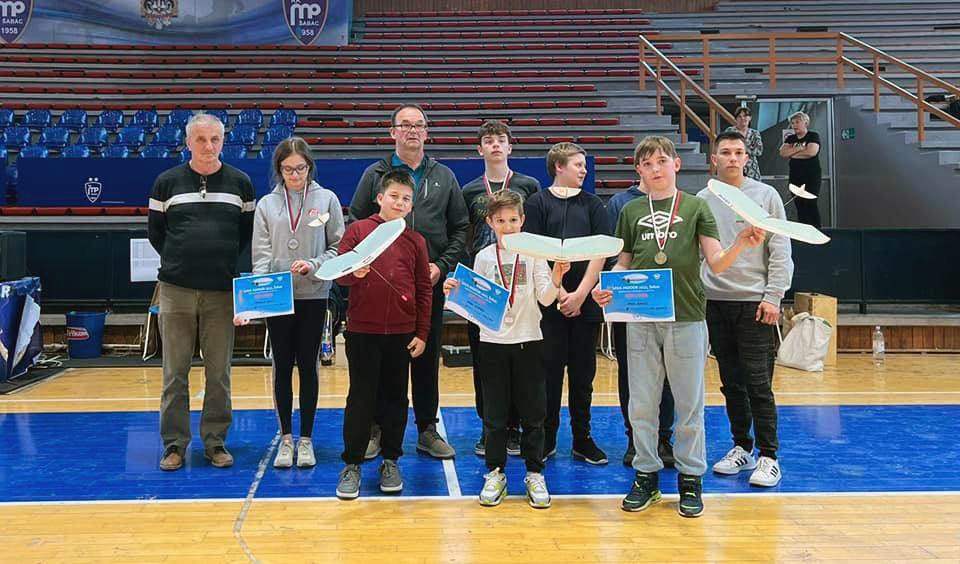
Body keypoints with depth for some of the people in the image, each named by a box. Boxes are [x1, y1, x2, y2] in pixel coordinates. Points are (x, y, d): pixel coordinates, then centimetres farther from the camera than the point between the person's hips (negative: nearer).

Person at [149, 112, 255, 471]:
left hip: (222, 291, 0)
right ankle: (174, 443, 14)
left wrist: (224, 259, 6)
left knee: (219, 374, 5)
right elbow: (155, 231, 12)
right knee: (175, 372, 4)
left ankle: (216, 442, 15)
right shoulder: (167, 182, 5)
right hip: (176, 289, 0)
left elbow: (248, 230, 13)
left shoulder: (240, 183, 6)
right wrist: (178, 262, 7)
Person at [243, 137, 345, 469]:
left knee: (308, 366, 6)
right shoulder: (266, 204, 5)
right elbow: (261, 255, -1)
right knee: (283, 366, 7)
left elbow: (339, 247, 0)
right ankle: (286, 438, 18)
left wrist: (313, 265, -16)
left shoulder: (327, 199, 2)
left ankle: (306, 439, 17)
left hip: (314, 296, -1)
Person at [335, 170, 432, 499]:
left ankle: (391, 462, 22)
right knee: (361, 398, 3)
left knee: (395, 398, 10)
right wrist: (354, 272, -23)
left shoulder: (415, 241, 7)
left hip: (401, 333, 2)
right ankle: (352, 464, 14)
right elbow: (339, 273, -1)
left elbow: (424, 290, 7)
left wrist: (422, 333, 3)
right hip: (362, 330, -2)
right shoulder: (358, 229, 1)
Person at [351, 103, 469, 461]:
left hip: (430, 284, 2)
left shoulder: (444, 177, 10)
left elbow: (460, 228, 9)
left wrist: (442, 265, -4)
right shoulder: (375, 175, 5)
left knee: (427, 358, 9)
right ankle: (377, 429, 17)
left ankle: (427, 430, 19)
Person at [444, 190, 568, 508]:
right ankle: (495, 473, 17)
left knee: (533, 412, 5)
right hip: (492, 341, 1)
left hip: (528, 341, -1)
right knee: (494, 413, 6)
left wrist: (556, 280, -23)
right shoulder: (484, 257, 4)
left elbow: (546, 300, -5)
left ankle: (534, 474, 16)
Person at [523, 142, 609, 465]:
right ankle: (546, 439, 13)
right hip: (548, 303, -2)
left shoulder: (593, 205, 10)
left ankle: (582, 439, 17)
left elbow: (599, 253, 3)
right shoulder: (537, 203, 2)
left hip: (586, 303, 3)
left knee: (583, 374, 8)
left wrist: (580, 294, -7)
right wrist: (560, 294, -9)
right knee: (549, 372, 1)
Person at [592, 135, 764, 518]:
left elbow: (716, 263, -2)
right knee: (641, 405, 8)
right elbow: (623, 264, 13)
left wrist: (741, 244, -20)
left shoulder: (695, 207, 4)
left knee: (690, 405, 6)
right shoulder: (631, 211, 10)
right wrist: (605, 287, -6)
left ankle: (691, 479, 18)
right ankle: (646, 475, 21)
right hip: (641, 319, 2)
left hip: (686, 318, -2)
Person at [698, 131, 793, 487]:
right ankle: (742, 448, 22)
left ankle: (768, 457, 4)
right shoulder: (702, 200, 7)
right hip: (715, 301, 3)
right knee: (731, 381, 11)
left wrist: (773, 297, -10)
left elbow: (780, 252, -3)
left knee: (758, 383, -5)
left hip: (755, 302, -3)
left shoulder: (766, 196, 0)